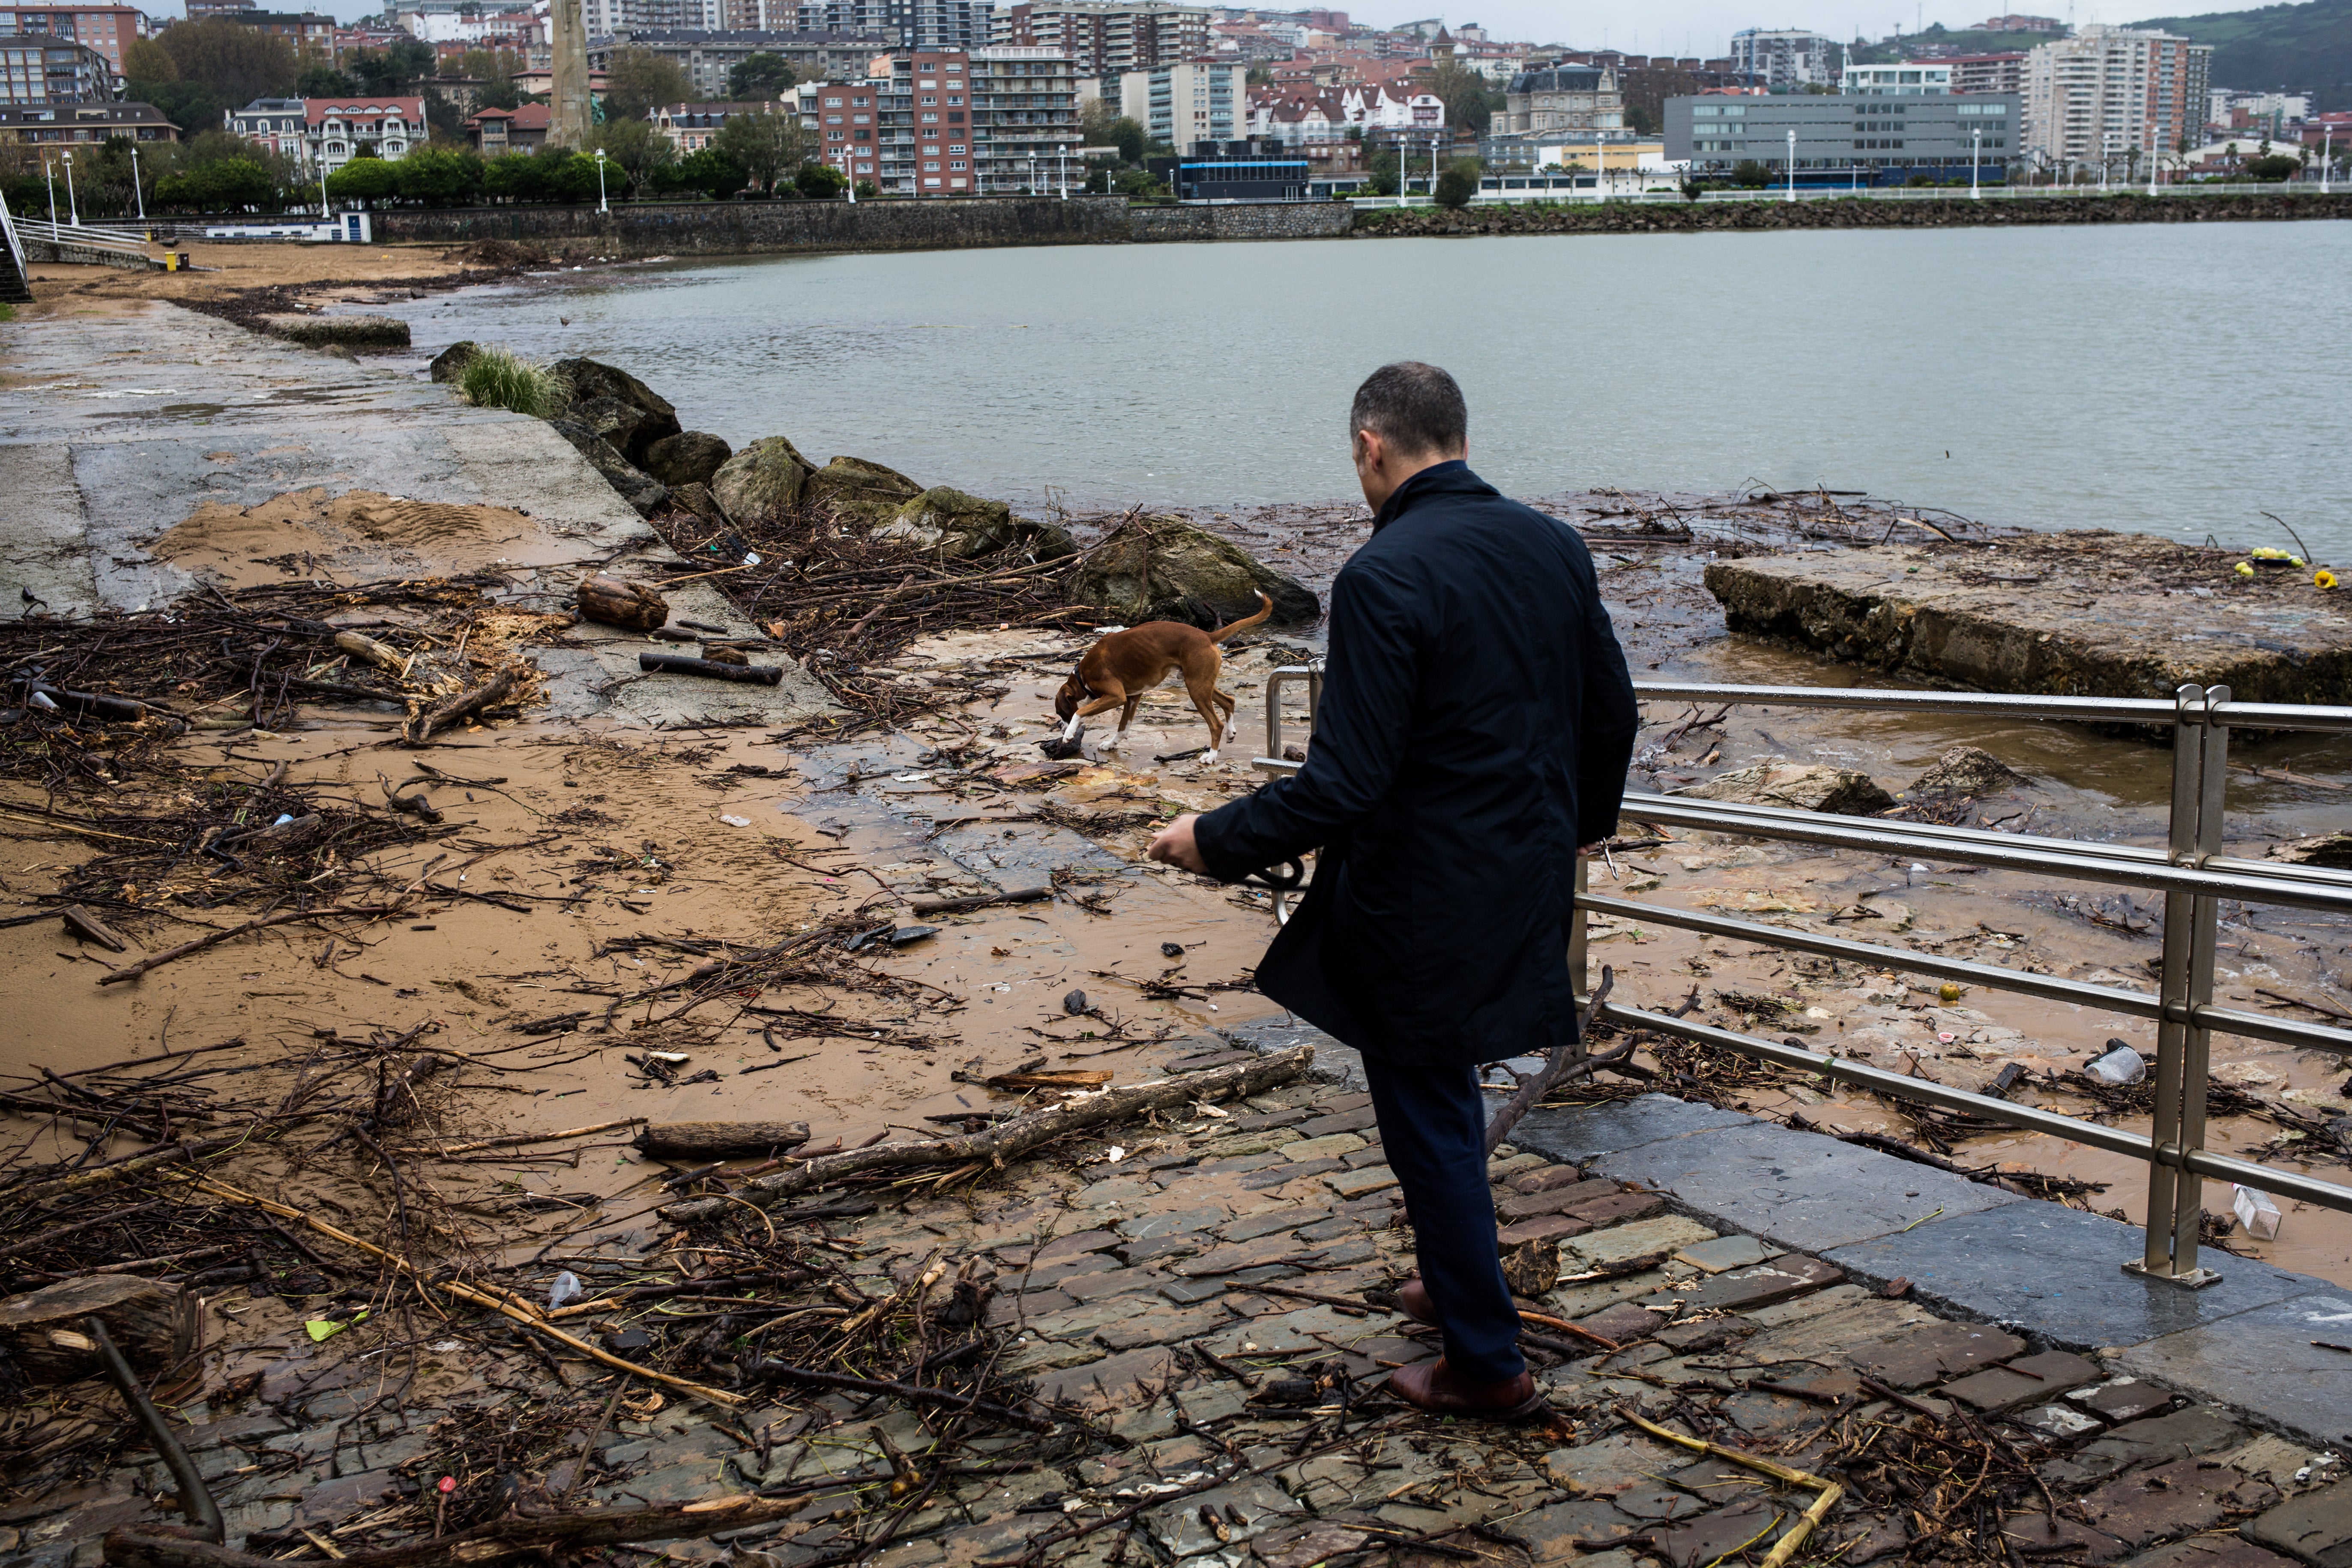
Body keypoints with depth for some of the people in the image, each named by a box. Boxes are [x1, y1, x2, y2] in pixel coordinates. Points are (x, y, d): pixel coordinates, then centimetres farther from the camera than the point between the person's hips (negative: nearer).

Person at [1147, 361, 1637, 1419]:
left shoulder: (1385, 576, -22)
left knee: (1429, 1123, 9)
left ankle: (1486, 1363, 22)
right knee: (1446, 1099, 26)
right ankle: (1458, 1286, 43)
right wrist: (1582, 818, 30)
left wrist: (1214, 840, -12)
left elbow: (1345, 785, -25)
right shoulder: (1552, 546, 1)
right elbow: (1611, 713, 11)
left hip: (1424, 905, -8)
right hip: (1527, 885, 8)